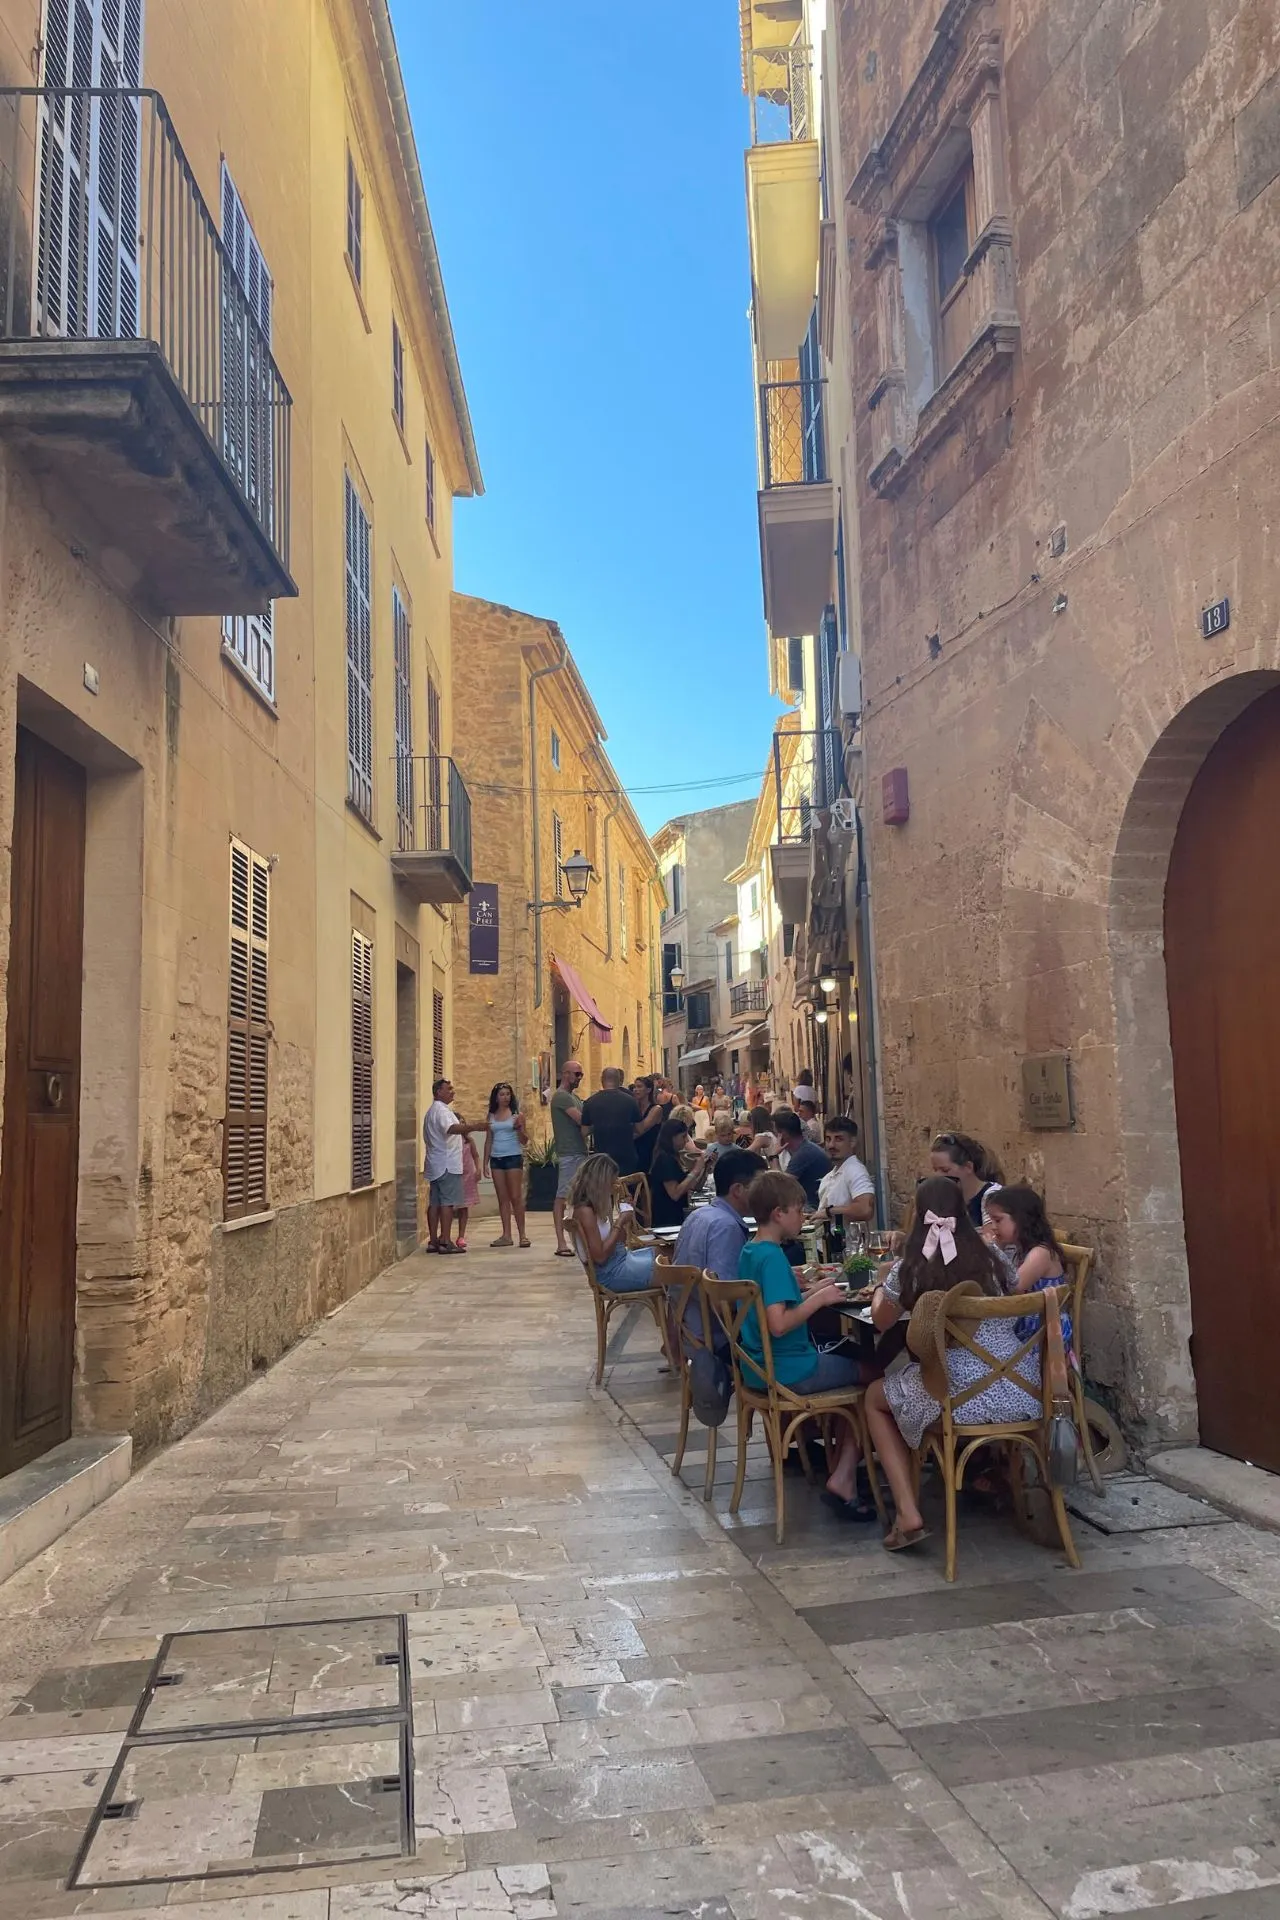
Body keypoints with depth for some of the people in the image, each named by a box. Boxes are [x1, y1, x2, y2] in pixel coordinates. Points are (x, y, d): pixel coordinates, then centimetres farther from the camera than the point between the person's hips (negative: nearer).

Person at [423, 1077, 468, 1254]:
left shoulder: (432, 1111, 22)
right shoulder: (441, 1110, -12)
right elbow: (451, 1128, -32)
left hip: (435, 1165, 10)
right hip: (447, 1164, -10)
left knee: (434, 1202, 8)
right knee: (447, 1202, -10)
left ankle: (433, 1241, 10)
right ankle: (445, 1241, -12)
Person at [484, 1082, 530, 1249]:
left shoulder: (517, 1115, 0)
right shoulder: (491, 1117, 11)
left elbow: (525, 1141, 0)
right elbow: (488, 1141, 15)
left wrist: (519, 1128, -18)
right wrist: (485, 1163, 10)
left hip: (513, 1158, -4)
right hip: (496, 1159, 4)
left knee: (516, 1197, -6)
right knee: (502, 1198, 5)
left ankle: (522, 1234, -3)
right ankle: (506, 1235, 8)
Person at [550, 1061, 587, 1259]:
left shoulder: (575, 1096, 21)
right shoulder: (561, 1096, -9)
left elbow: (584, 1121, 13)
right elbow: (581, 1119, -18)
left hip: (580, 1151, 9)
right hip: (569, 1153, -9)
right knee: (563, 1196, -7)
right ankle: (561, 1244, -7)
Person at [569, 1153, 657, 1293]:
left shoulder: (598, 1205, 7)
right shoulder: (584, 1211, -19)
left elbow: (621, 1240, 10)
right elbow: (600, 1256, -21)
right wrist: (619, 1223, -16)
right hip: (610, 1272, -9)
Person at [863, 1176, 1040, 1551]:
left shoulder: (911, 1268, -3)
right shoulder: (991, 1257, 5)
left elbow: (881, 1322, 13)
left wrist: (881, 1290, 34)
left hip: (962, 1394, -4)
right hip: (1022, 1391, 5)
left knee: (874, 1397, 22)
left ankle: (909, 1516, 10)